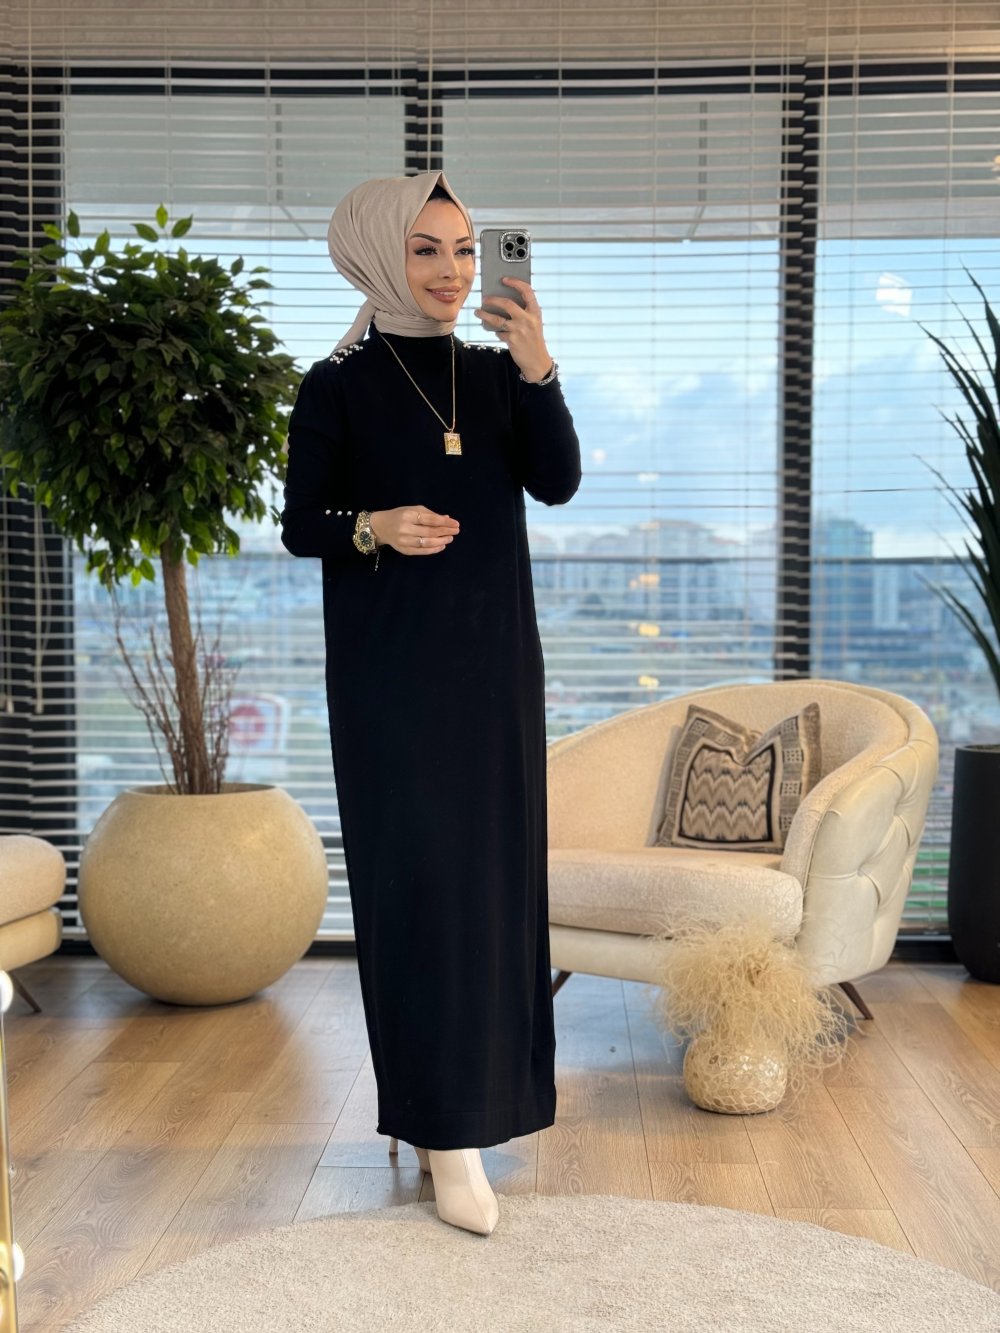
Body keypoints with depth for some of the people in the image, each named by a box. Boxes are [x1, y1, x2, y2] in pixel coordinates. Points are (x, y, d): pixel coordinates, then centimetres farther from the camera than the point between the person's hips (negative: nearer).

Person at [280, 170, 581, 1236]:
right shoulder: (338, 386, -2)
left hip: (493, 660, 4)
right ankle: (447, 1131, 1)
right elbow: (298, 525, -2)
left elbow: (557, 484, -5)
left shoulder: (496, 374, 8)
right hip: (388, 668, -4)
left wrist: (538, 372, -19)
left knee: (494, 868, 9)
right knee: (419, 876, -5)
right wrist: (373, 527, -22)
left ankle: (476, 1080, 28)